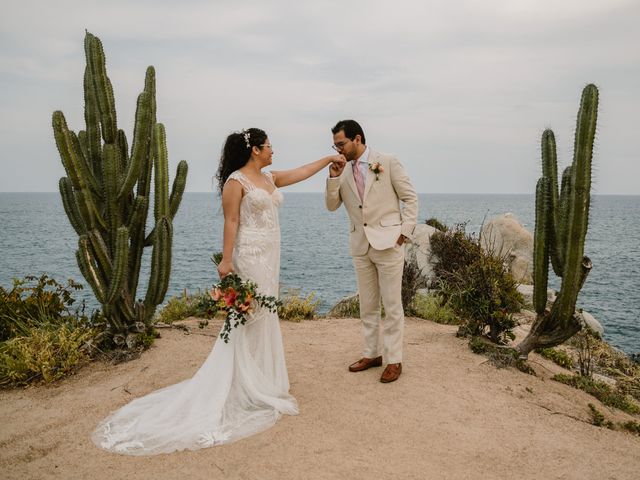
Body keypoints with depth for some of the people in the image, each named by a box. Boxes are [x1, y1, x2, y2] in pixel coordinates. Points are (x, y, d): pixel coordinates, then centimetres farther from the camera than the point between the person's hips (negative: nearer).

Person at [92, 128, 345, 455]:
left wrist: (329, 159, 25)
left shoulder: (269, 178, 14)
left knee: (264, 317, 15)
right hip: (250, 254, -9)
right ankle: (251, 388, 8)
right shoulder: (236, 181, -11)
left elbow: (301, 172, 23)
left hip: (269, 254, 9)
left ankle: (260, 381, 28)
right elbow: (231, 222, -14)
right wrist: (226, 260, -17)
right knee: (252, 318, -4)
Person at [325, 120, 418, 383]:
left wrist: (404, 231, -9)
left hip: (387, 242, -5)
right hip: (360, 245, 5)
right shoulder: (343, 171, 8)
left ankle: (393, 359, 13)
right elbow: (331, 205, 5)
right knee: (367, 305, 13)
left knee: (392, 305, 2)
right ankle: (372, 354, 26)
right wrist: (333, 177, -8)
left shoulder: (388, 163, -5)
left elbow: (410, 198, -3)